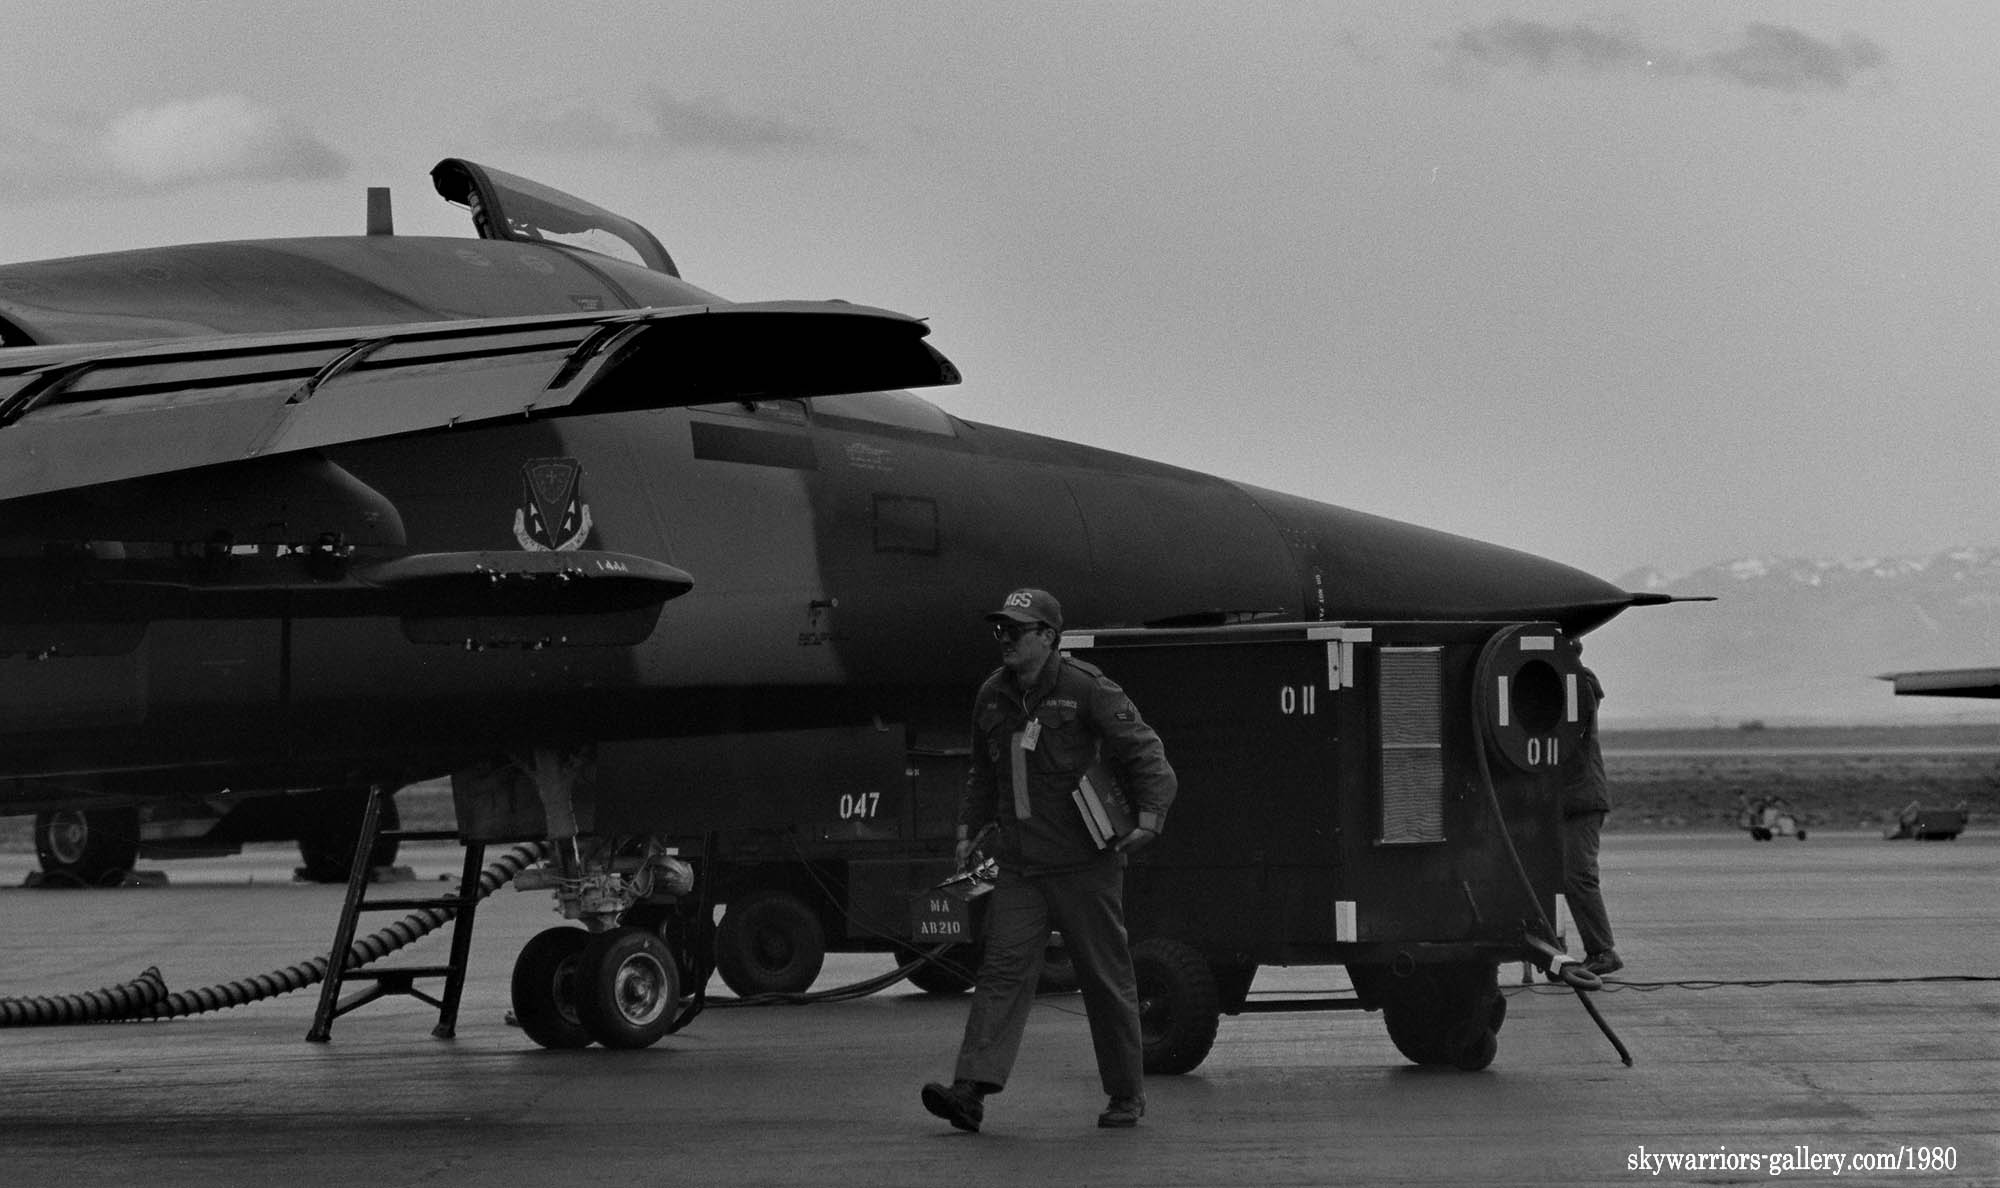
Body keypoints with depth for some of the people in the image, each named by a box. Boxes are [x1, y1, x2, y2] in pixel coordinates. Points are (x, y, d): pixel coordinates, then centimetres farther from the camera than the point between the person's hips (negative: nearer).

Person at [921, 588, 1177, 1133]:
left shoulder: (1087, 690, -8)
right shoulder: (992, 697, 10)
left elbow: (1144, 751, -7)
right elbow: (982, 774, 25)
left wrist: (1149, 816, -20)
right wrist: (968, 828, 15)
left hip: (1085, 863, -4)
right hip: (1019, 868, 4)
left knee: (1106, 977, 5)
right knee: (1003, 969, -9)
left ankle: (1127, 1095, 18)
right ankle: (971, 1090, -19)